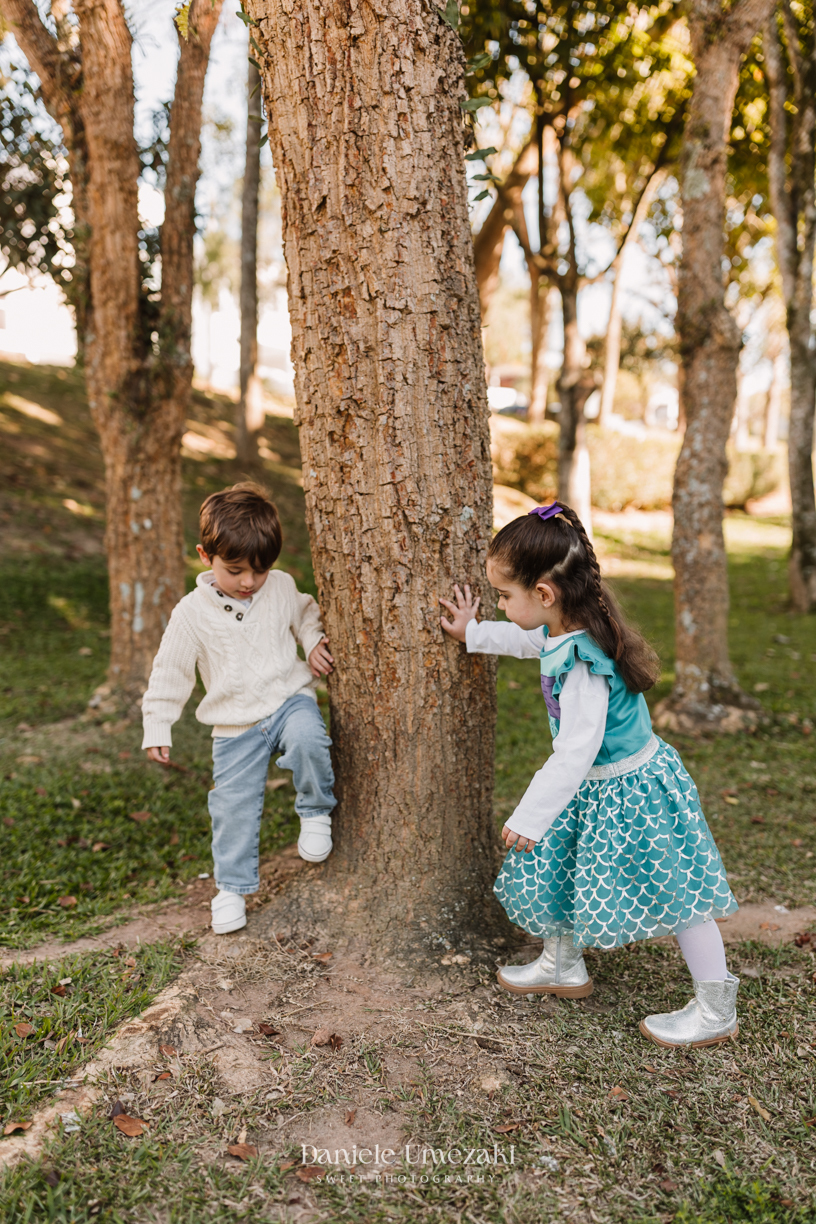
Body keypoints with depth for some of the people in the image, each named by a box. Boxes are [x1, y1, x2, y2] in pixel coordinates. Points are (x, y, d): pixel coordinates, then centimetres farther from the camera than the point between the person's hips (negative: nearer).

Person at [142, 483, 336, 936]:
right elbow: (170, 670, 1)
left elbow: (305, 615, 19)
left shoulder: (283, 588, -2)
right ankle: (233, 888, 25)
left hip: (289, 699, 0)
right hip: (236, 726, 0)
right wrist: (157, 727, 1)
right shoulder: (192, 613, -7)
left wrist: (315, 641, -2)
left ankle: (316, 812, -5)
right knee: (233, 806, 1)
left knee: (306, 738, -33)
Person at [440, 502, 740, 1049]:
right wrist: (473, 633, 29)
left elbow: (576, 752, -32)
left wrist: (528, 819, -24)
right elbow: (526, 639, 21)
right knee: (551, 867, 19)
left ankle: (716, 1012, 19)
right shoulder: (562, 632, -5)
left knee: (674, 892, 4)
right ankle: (563, 967, 40)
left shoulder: (582, 664, -33)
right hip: (592, 786, 10)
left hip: (626, 790, -10)